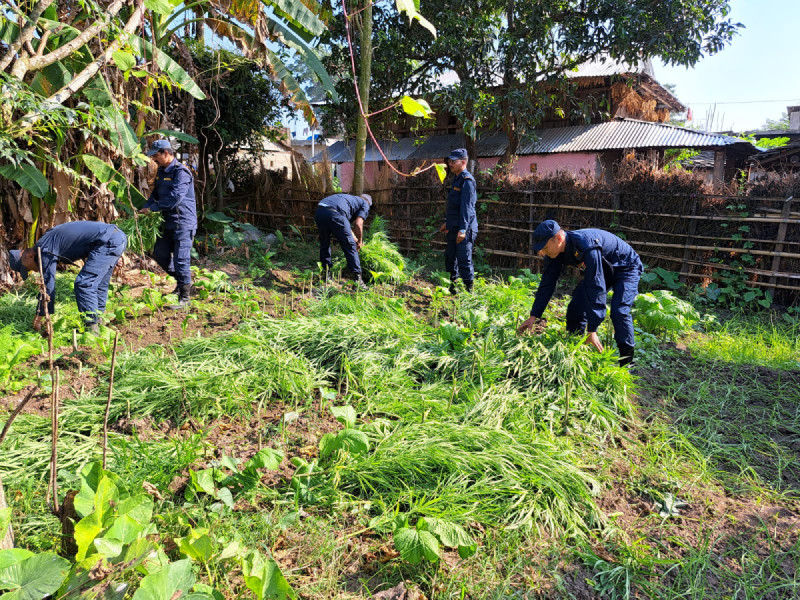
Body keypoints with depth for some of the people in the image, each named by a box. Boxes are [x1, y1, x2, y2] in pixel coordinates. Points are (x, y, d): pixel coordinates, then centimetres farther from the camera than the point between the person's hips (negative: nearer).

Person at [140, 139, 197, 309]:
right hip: (168, 222, 10)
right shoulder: (161, 171, 14)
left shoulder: (181, 172, -15)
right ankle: (183, 282, 31)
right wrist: (145, 208, 3)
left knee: (181, 259, -8)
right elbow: (156, 193, 20)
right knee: (160, 254, 14)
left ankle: (184, 298, -1)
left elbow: (175, 197, -24)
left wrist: (152, 208, -17)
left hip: (183, 223, -10)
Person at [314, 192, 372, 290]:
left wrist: (354, 238, 57)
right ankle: (358, 280, 7)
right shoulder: (365, 204, 21)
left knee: (324, 244, 24)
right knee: (350, 246, 5)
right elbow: (358, 224, 5)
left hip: (319, 209, 7)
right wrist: (360, 241, 19)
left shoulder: (351, 198, 40)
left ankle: (326, 275, 32)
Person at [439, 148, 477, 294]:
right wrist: (448, 223, 28)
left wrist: (463, 229, -25)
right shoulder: (457, 179, 18)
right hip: (453, 227, 10)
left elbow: (466, 206, -20)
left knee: (464, 260, -8)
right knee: (450, 257, 17)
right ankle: (452, 287, 30)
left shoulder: (467, 180, -13)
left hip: (464, 229, -10)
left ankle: (469, 290, 0)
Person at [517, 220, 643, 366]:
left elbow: (596, 287, -42)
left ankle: (627, 361, -13)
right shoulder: (555, 252, -17)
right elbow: (547, 285, -8)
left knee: (619, 311, -25)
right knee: (576, 308, -1)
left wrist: (592, 330, -41)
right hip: (600, 270, 8)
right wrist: (533, 316, -10)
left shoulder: (586, 247, -41)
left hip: (626, 268, -7)